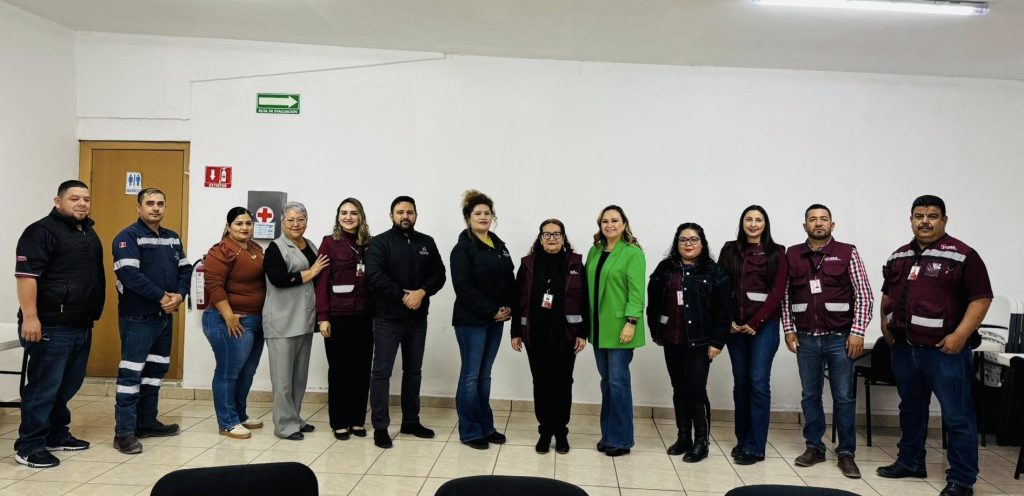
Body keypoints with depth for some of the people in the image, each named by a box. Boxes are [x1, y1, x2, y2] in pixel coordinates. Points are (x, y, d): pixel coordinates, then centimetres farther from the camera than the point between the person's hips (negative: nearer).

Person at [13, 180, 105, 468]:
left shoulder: (89, 233, 17)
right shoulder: (42, 231, -10)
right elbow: (26, 275, -19)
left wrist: (92, 314, 22)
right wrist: (30, 317, -25)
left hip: (82, 325, 9)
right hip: (51, 326, -9)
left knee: (68, 385, 16)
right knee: (44, 387, -4)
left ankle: (56, 435, 28)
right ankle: (28, 447, 5)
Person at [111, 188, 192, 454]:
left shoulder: (173, 238, 13)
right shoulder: (128, 236, -9)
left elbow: (185, 270, 10)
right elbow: (129, 274, -21)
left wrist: (179, 295, -9)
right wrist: (161, 297, -19)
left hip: (165, 316, 8)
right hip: (138, 317, -8)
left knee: (156, 370, 14)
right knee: (131, 372, -5)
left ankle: (147, 422, 26)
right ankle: (124, 432, 0)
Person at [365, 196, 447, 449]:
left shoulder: (427, 243, 10)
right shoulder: (380, 242, -4)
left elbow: (439, 274, 4)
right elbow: (374, 275, -16)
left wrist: (422, 292, -15)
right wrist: (403, 296, -18)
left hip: (417, 318, 5)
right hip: (387, 318, -5)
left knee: (413, 370, 13)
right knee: (382, 371, -2)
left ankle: (411, 421, 25)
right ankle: (380, 427, 5)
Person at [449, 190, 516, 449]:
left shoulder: (499, 245, 12)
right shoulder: (463, 248, -8)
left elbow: (509, 281, 13)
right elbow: (463, 286, -16)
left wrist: (508, 308, -3)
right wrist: (491, 311, -17)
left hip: (495, 320, 7)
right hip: (471, 320, -7)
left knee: (484, 374, 14)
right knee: (471, 375, 0)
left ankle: (485, 427, 22)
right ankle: (470, 431, 9)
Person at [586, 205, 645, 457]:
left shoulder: (633, 252, -7)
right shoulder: (594, 251, 12)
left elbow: (636, 290, -12)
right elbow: (589, 286, 13)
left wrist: (631, 322, -18)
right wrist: (587, 322, 10)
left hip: (620, 327, -6)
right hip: (598, 326, 6)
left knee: (618, 381, -2)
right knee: (606, 380, 12)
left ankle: (620, 439, 8)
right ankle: (607, 434, 21)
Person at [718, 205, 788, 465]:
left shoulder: (776, 253, 2)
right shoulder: (730, 250, 9)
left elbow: (777, 292, -4)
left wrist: (755, 323, -10)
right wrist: (727, 320, -5)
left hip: (764, 324, -3)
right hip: (735, 325, 3)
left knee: (759, 382, -6)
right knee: (740, 382, 8)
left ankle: (755, 447, -1)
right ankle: (742, 440, 18)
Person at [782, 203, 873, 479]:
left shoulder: (847, 253, -1)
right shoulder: (792, 255, 5)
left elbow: (864, 295, -2)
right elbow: (785, 295, 8)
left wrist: (857, 332, -9)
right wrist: (788, 329, 2)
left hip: (840, 337, -2)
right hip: (806, 338, 2)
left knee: (844, 397, 4)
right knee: (810, 395, 10)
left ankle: (846, 453, 15)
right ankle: (814, 447, 23)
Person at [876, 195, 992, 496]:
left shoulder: (962, 255, -7)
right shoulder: (898, 257, 12)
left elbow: (981, 298, -11)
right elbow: (887, 294, 23)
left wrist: (960, 335, -19)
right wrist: (885, 325, 10)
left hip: (944, 350, -6)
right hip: (903, 348, 6)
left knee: (957, 416, 0)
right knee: (911, 409, 17)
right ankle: (910, 462, 31)